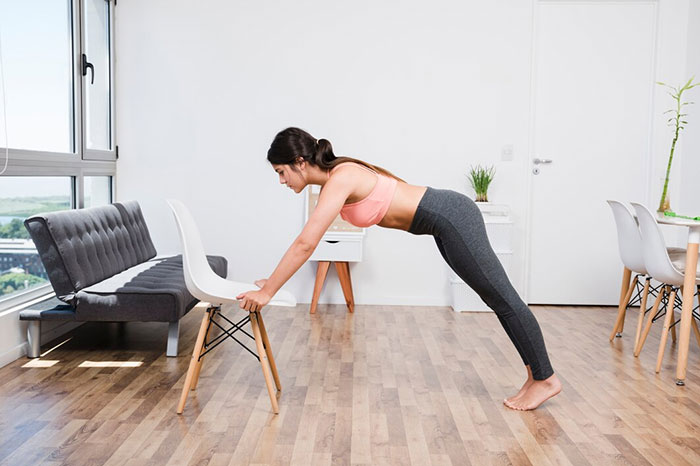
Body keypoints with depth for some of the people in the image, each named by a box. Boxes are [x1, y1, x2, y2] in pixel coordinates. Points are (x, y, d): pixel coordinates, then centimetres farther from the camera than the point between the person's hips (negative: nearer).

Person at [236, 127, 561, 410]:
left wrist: (267, 291, -20)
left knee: (503, 299, 2)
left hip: (451, 218, -10)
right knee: (497, 299, 14)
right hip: (446, 221, 10)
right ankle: (536, 375, 26)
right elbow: (306, 241, 15)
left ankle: (546, 379, 17)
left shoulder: (339, 179, -21)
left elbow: (305, 244, -27)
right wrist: (273, 280, 13)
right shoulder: (332, 180, 7)